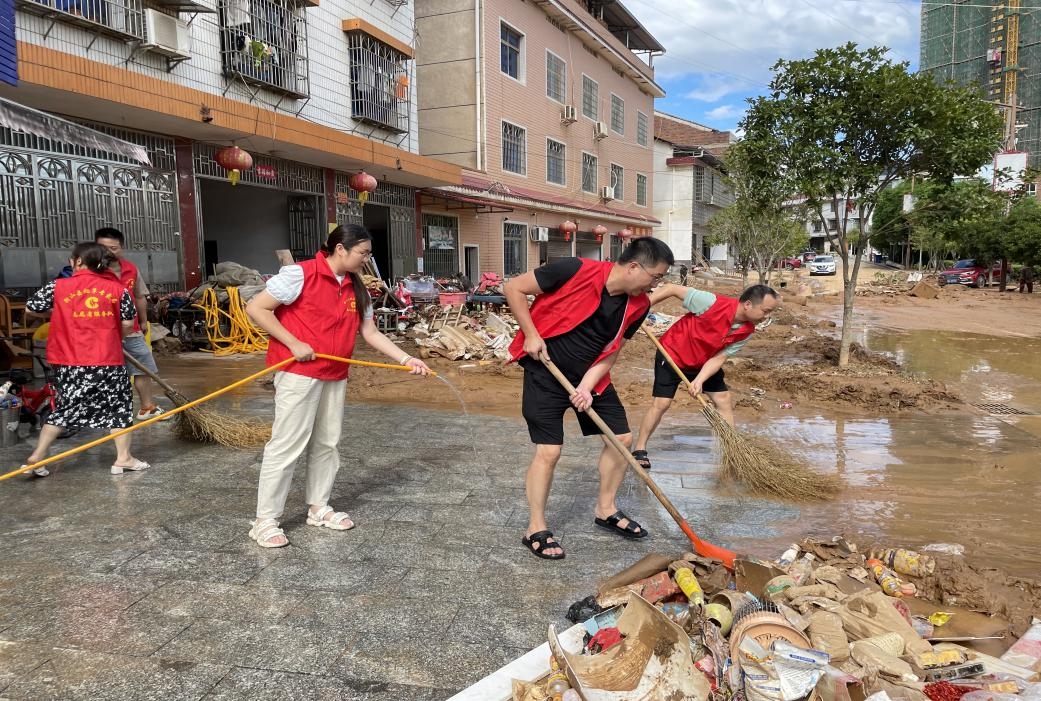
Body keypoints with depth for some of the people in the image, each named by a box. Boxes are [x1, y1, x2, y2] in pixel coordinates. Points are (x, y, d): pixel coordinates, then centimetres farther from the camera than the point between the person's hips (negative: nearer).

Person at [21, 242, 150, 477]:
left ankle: (37, 456, 19)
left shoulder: (58, 286, -2)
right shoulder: (117, 288, 0)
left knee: (66, 405, 17)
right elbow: (128, 324, 1)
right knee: (120, 403, 12)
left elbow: (31, 309, 9)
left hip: (68, 362, 1)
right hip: (107, 360, -1)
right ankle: (123, 458, 16)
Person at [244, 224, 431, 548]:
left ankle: (318, 507, 28)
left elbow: (371, 333, 11)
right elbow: (256, 308, -11)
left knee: (326, 443, 12)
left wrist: (406, 359, 2)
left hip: (335, 376, 7)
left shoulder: (357, 289, 9)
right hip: (299, 372, -7)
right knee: (288, 443, -6)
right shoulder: (300, 274, -12)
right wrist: (293, 343, -16)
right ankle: (265, 520, 5)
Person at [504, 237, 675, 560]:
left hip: (591, 376, 6)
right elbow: (514, 288, -17)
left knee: (622, 438, 6)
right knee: (548, 451, -9)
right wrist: (531, 335, -18)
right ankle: (536, 529, 10)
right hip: (546, 372, -6)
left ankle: (605, 509, 28)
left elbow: (610, 352, 0)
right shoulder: (576, 271, -25)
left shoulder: (638, 305, -7)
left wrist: (587, 387, -15)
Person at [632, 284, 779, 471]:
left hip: (704, 363, 6)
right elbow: (671, 289, -27)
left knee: (724, 400, 2)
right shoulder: (713, 302, -34)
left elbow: (719, 358, -15)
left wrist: (699, 381, -31)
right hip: (672, 354, -6)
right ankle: (640, 450, 6)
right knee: (661, 403, -9)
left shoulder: (746, 331, -16)